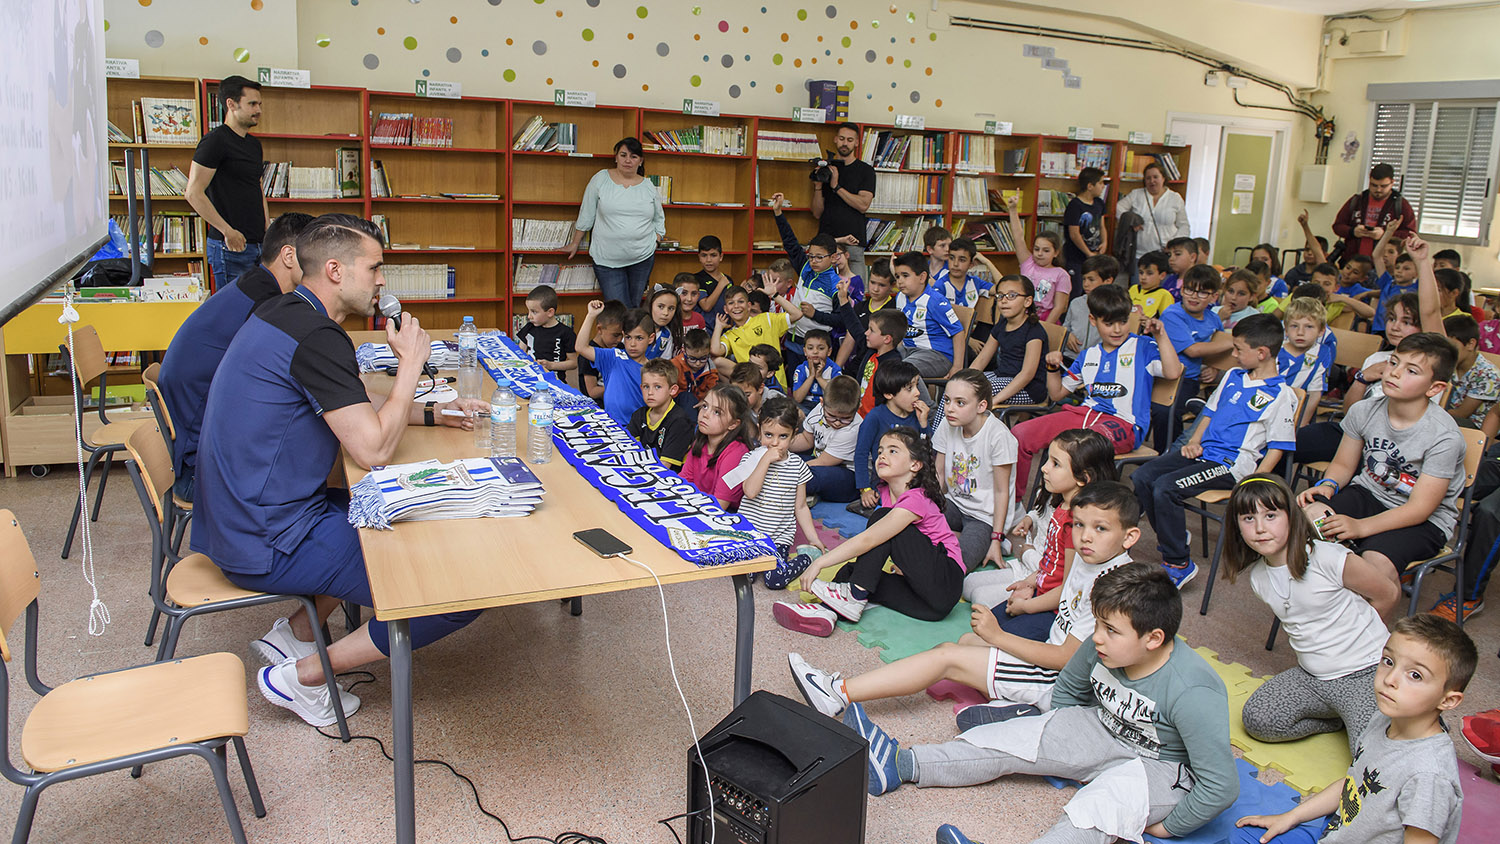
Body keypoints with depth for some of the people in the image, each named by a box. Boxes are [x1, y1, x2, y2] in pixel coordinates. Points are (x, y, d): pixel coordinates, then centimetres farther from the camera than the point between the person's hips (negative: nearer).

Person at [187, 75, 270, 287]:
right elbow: (194, 193, -15)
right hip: (231, 246, -8)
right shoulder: (215, 141, -9)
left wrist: (268, 229, 13)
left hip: (258, 245, 8)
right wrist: (227, 231, -17)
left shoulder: (254, 144, 17)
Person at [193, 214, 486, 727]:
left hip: (240, 522, 11)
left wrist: (430, 413, 11)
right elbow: (373, 449, -23)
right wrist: (409, 364, -11)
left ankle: (294, 632, 21)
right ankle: (302, 676, 0)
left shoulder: (282, 313, 12)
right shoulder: (316, 336, -20)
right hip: (270, 546, -10)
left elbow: (352, 412, 24)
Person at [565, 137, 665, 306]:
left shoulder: (648, 186, 7)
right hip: (606, 259, -2)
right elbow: (586, 215, 7)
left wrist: (655, 240, 6)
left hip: (642, 258, 3)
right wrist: (575, 243, 10)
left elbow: (659, 219, 19)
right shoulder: (601, 179, 1)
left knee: (634, 307, 9)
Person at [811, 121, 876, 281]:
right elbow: (817, 212, 10)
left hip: (853, 241, -2)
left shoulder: (865, 171, 7)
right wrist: (818, 187, -5)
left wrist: (836, 186, -9)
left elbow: (863, 205, -7)